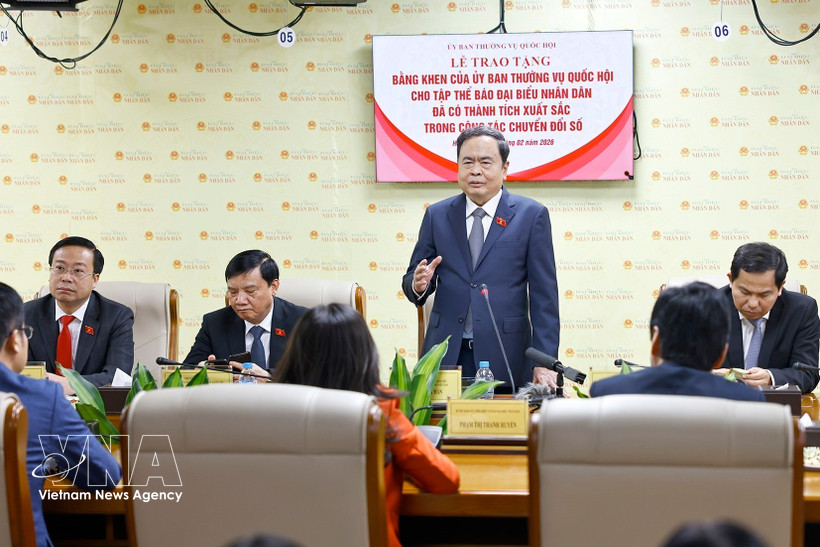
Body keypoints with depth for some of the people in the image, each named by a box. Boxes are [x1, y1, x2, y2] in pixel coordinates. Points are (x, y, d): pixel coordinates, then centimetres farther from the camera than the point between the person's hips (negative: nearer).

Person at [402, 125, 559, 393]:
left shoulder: (532, 215, 4)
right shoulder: (437, 215, 11)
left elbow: (544, 295, 0)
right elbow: (411, 279, 14)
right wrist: (418, 284, -11)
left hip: (506, 358, -2)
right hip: (446, 355, 2)